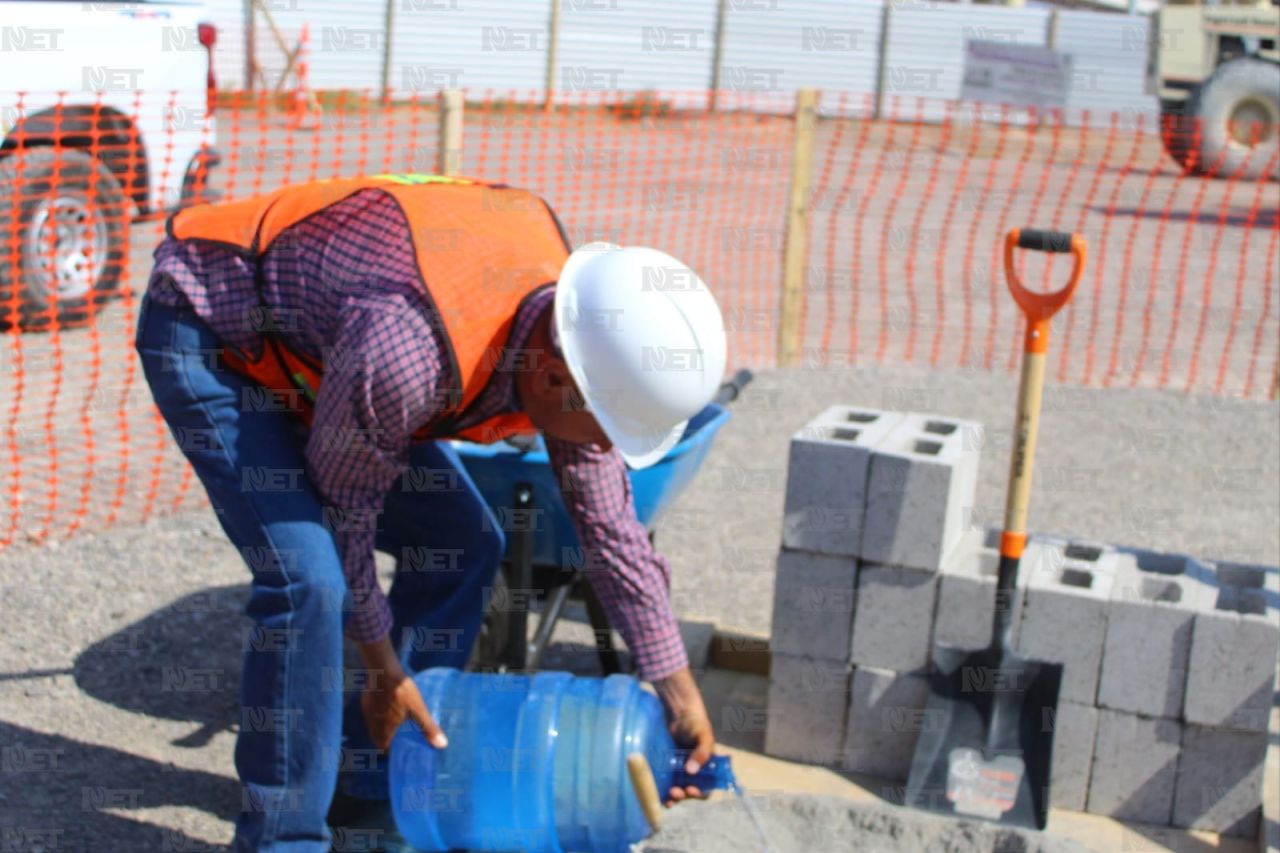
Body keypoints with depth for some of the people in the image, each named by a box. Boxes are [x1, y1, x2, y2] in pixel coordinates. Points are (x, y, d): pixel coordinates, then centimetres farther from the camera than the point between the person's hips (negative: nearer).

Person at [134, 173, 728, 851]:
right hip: (206, 330, -8)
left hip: (317, 335, 8)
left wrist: (677, 690, 2)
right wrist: (380, 661, -9)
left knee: (461, 542, 3)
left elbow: (613, 532, -5)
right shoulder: (406, 356, -41)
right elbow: (344, 502, -23)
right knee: (307, 577, -22)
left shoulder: (571, 341, -16)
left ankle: (373, 772, 18)